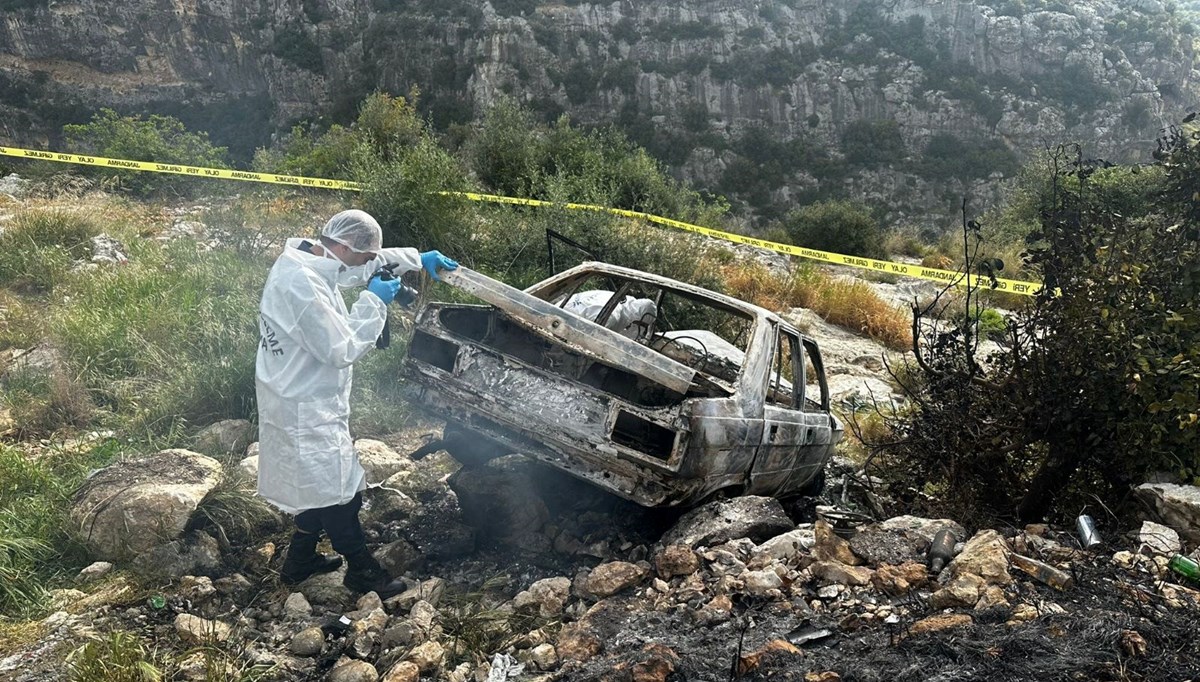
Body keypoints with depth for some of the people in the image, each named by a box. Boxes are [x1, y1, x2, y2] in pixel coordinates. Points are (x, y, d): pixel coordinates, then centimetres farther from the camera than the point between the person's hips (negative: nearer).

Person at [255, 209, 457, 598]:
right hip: (307, 410, -10)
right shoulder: (303, 286, -29)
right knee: (340, 492, 5)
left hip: (305, 401, 10)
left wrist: (417, 259, 14)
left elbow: (368, 263, 17)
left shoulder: (304, 259, 2)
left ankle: (299, 562, 38)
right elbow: (343, 349, -25)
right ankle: (361, 571, 21)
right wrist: (373, 301, -16)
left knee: (319, 485, 23)